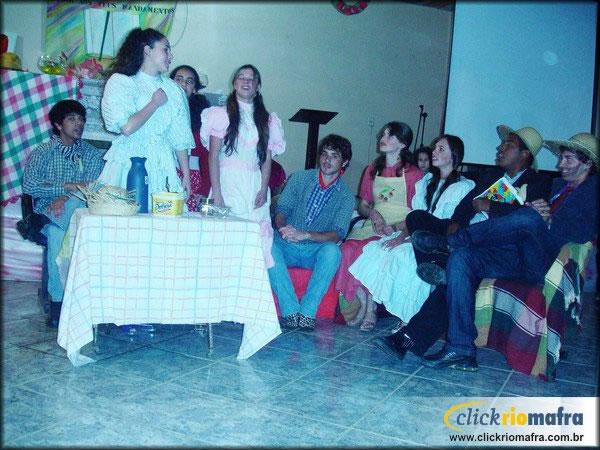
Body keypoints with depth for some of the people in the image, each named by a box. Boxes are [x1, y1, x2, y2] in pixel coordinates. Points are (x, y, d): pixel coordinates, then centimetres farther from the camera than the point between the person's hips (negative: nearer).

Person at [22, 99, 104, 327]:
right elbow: (29, 185, -7)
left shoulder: (92, 154, 16)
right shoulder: (41, 153, 12)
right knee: (57, 233, -35)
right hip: (47, 213, 0)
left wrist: (65, 197, -21)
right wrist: (70, 186, -16)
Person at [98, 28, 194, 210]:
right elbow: (127, 127, -16)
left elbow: (180, 138, 13)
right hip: (127, 166, -4)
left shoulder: (172, 88, 15)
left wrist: (186, 175, 8)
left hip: (161, 168, 4)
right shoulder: (120, 81, 0)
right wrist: (155, 103, -4)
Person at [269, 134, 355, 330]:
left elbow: (338, 234, -10)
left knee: (332, 250, -34)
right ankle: (290, 311, -31)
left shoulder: (346, 196, 2)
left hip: (315, 251, -1)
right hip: (286, 247, 1)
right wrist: (283, 228, -25)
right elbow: (281, 209, 1)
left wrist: (306, 235, -28)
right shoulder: (299, 178, 7)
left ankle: (307, 312, -30)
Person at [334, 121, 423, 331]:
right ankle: (363, 304, -15)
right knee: (348, 248, -26)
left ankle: (370, 308, -17)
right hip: (373, 226, 5)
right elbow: (362, 205, 20)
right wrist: (373, 213, -3)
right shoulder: (372, 170, 19)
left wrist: (395, 227, -18)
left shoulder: (413, 174, 2)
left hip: (400, 229, -4)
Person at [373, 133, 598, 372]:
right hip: (518, 255, 6)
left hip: (545, 263, -6)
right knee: (462, 256, -19)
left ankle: (450, 241, -22)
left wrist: (548, 219, -16)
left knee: (529, 217, -35)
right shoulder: (556, 185, 30)